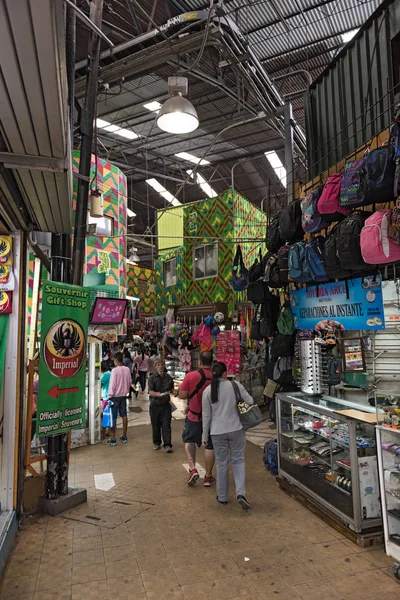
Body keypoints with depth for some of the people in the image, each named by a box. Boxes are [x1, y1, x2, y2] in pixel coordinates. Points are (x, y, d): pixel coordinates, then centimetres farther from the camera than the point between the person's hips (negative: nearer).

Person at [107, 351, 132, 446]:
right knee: (124, 416, 12)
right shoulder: (127, 369, 0)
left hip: (115, 396, -5)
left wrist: (109, 396, -8)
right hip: (124, 395, 6)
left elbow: (112, 384, -16)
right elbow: (129, 382, 7)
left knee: (113, 417, 1)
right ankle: (124, 437, 20)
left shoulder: (115, 370, -17)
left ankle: (113, 439, 5)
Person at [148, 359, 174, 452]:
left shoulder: (168, 377, 6)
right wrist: (157, 394, -32)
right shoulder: (152, 378, -4)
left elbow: (172, 389, 22)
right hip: (155, 405, -1)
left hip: (166, 404, 1)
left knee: (166, 425, -2)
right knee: (156, 425, 10)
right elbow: (150, 392, -14)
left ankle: (167, 445, 4)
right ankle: (157, 443, 27)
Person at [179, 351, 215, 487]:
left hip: (194, 416, -1)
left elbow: (182, 395, -11)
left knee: (189, 441, 20)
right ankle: (208, 476, 23)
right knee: (210, 446, 13)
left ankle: (192, 469, 7)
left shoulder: (191, 376, -17)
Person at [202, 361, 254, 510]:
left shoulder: (207, 391, -5)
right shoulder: (235, 385, -8)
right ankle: (240, 493, -1)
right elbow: (250, 401, -2)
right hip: (236, 429, -1)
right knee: (238, 460, 13)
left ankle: (222, 497, 26)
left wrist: (205, 436, 8)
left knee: (221, 464, 13)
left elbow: (206, 415, 0)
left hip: (217, 431, 1)